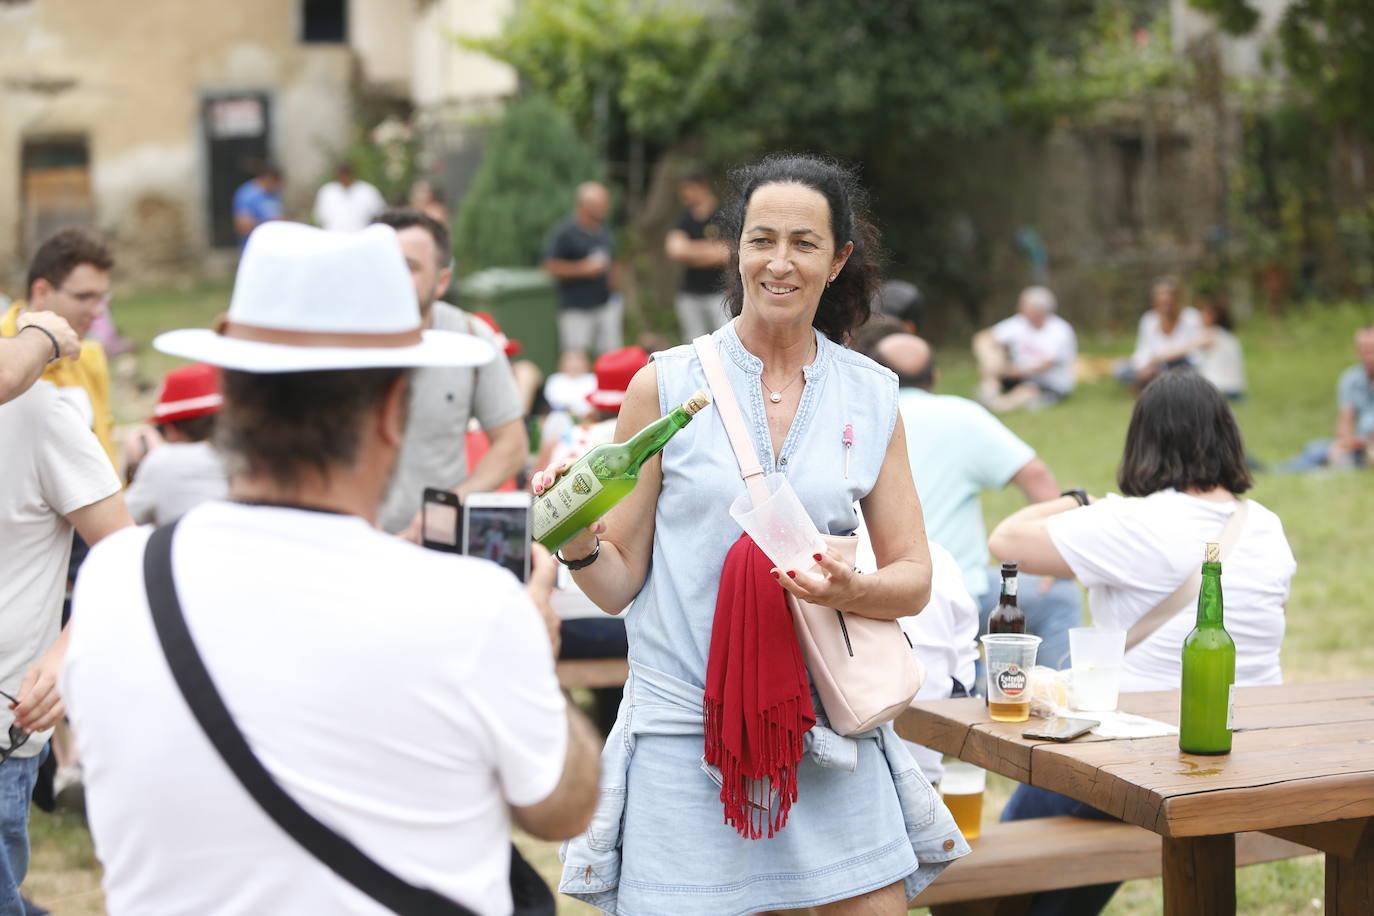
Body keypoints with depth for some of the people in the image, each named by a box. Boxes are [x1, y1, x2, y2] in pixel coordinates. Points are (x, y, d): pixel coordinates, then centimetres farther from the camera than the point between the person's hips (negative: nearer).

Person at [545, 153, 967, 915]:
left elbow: (913, 579, 8)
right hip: (684, 729, -2)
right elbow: (618, 581, 1)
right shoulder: (665, 385, -1)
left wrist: (850, 591, -13)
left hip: (826, 725, 2)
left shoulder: (871, 397, 7)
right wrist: (577, 542, -20)